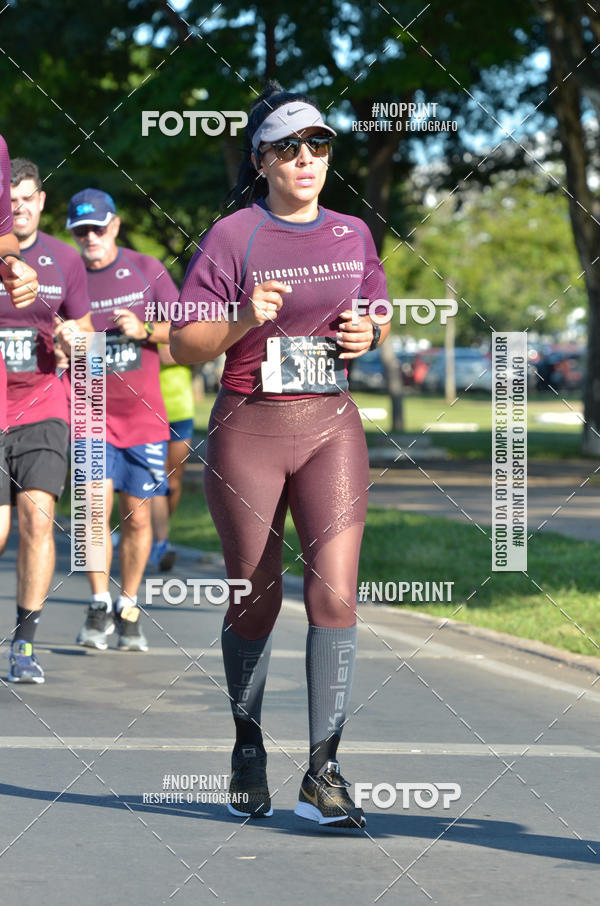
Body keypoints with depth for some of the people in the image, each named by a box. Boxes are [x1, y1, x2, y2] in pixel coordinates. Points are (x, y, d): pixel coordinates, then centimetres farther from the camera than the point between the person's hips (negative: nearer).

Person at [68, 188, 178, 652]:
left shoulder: (147, 270, 4)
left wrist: (144, 330, -13)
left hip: (143, 411, 1)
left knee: (137, 516, 2)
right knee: (97, 505, -16)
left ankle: (128, 611, 16)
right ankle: (99, 607, -4)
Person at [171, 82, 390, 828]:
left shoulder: (352, 235, 9)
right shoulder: (233, 236, -4)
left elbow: (376, 319, 23)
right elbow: (183, 345, -6)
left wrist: (366, 335, 0)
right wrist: (244, 319, -23)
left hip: (331, 428, 2)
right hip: (247, 430, -2)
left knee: (334, 590, -12)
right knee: (254, 599, 7)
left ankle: (323, 773, -11)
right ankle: (248, 745, 31)